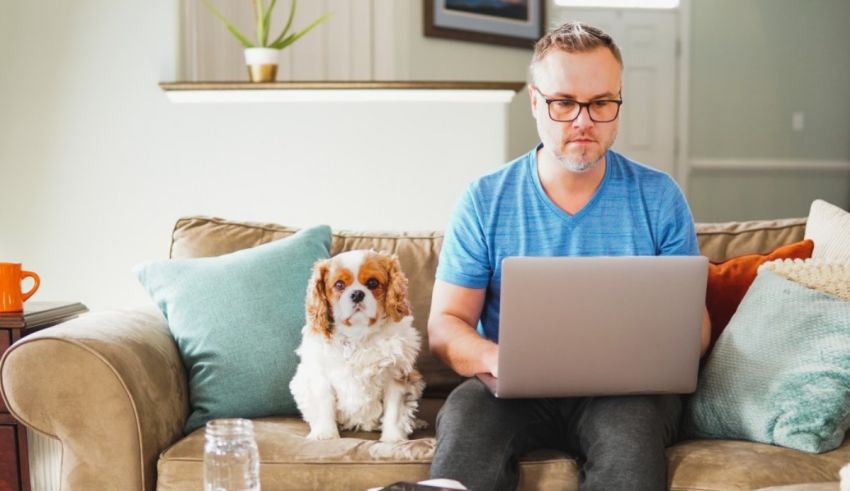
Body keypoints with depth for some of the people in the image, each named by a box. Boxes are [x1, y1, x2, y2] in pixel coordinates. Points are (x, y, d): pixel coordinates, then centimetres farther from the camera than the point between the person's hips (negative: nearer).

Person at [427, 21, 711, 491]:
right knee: (465, 414, -34)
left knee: (634, 419, -35)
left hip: (624, 390, 1)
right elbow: (444, 325, 2)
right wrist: (496, 359, -21)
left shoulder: (658, 197, 6)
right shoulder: (484, 201, 4)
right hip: (516, 391, 0)